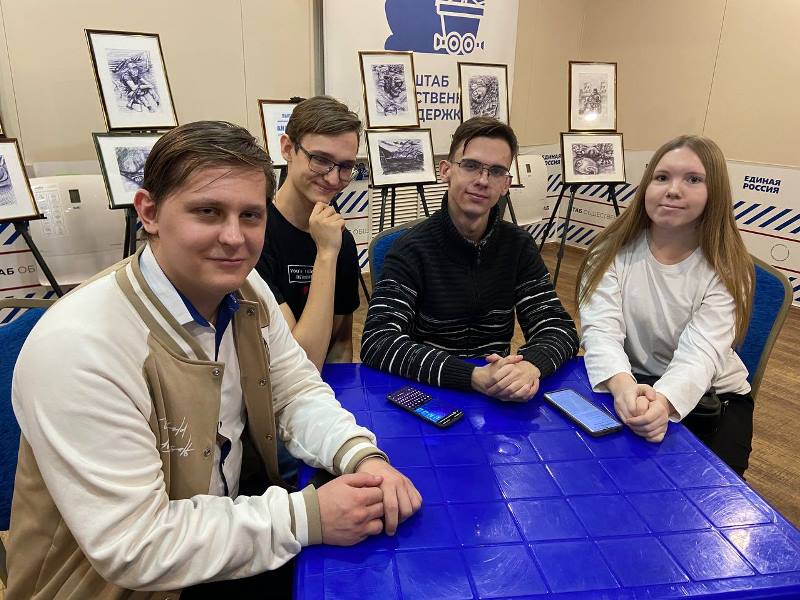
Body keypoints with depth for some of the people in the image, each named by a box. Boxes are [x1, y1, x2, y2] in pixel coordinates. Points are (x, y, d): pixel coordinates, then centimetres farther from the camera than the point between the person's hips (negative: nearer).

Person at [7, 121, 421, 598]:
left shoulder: (247, 292, -7)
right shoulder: (77, 347, -29)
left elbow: (297, 393, 1)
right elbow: (135, 546, -26)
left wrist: (363, 456, -18)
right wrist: (306, 517, -26)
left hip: (235, 515, 6)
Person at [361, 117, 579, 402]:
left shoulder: (518, 245, 2)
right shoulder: (413, 249, -11)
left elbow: (560, 328, -3)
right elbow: (377, 342, -23)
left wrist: (532, 365, -26)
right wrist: (475, 376, -33)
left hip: (500, 399, 4)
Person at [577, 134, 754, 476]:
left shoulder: (727, 269, -12)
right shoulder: (612, 252, -10)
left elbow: (700, 353, -25)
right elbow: (600, 330, -22)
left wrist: (663, 401, -48)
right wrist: (623, 386, -45)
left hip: (710, 395, 1)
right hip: (629, 387, 0)